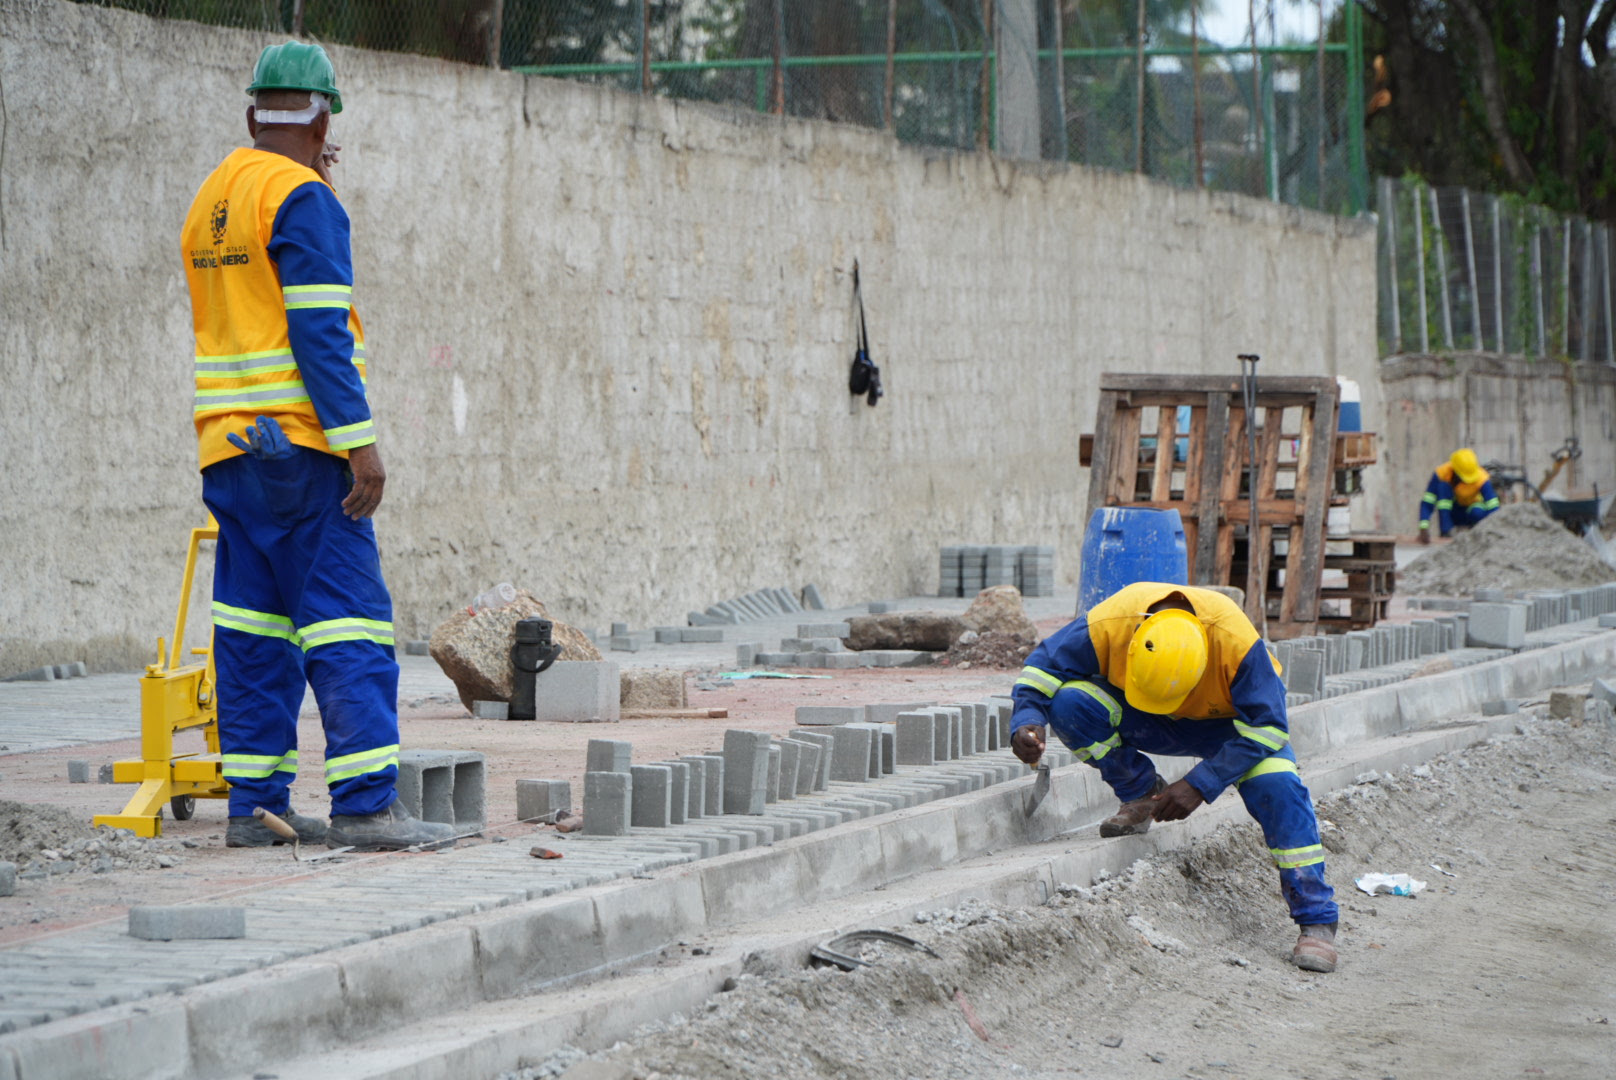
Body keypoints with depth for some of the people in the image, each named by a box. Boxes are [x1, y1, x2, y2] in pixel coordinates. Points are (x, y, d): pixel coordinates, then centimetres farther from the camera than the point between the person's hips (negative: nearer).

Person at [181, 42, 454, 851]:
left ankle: (254, 804, 7)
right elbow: (319, 329, -17)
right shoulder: (303, 200, -10)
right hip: (299, 448, -8)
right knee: (345, 620, -9)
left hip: (230, 449, 8)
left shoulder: (210, 202, 16)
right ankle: (365, 803, -13)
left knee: (254, 626, 8)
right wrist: (359, 442, -18)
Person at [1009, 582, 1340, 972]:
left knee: (1276, 786, -31)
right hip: (1147, 727, 2)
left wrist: (1200, 785, -33)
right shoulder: (1108, 624, -34)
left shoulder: (1238, 642, -38)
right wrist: (1027, 720, -37)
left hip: (1227, 723, -2)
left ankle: (1316, 922, -21)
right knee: (1071, 702, -27)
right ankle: (1142, 797, -5)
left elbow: (1265, 726, -27)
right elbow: (1043, 665, -18)